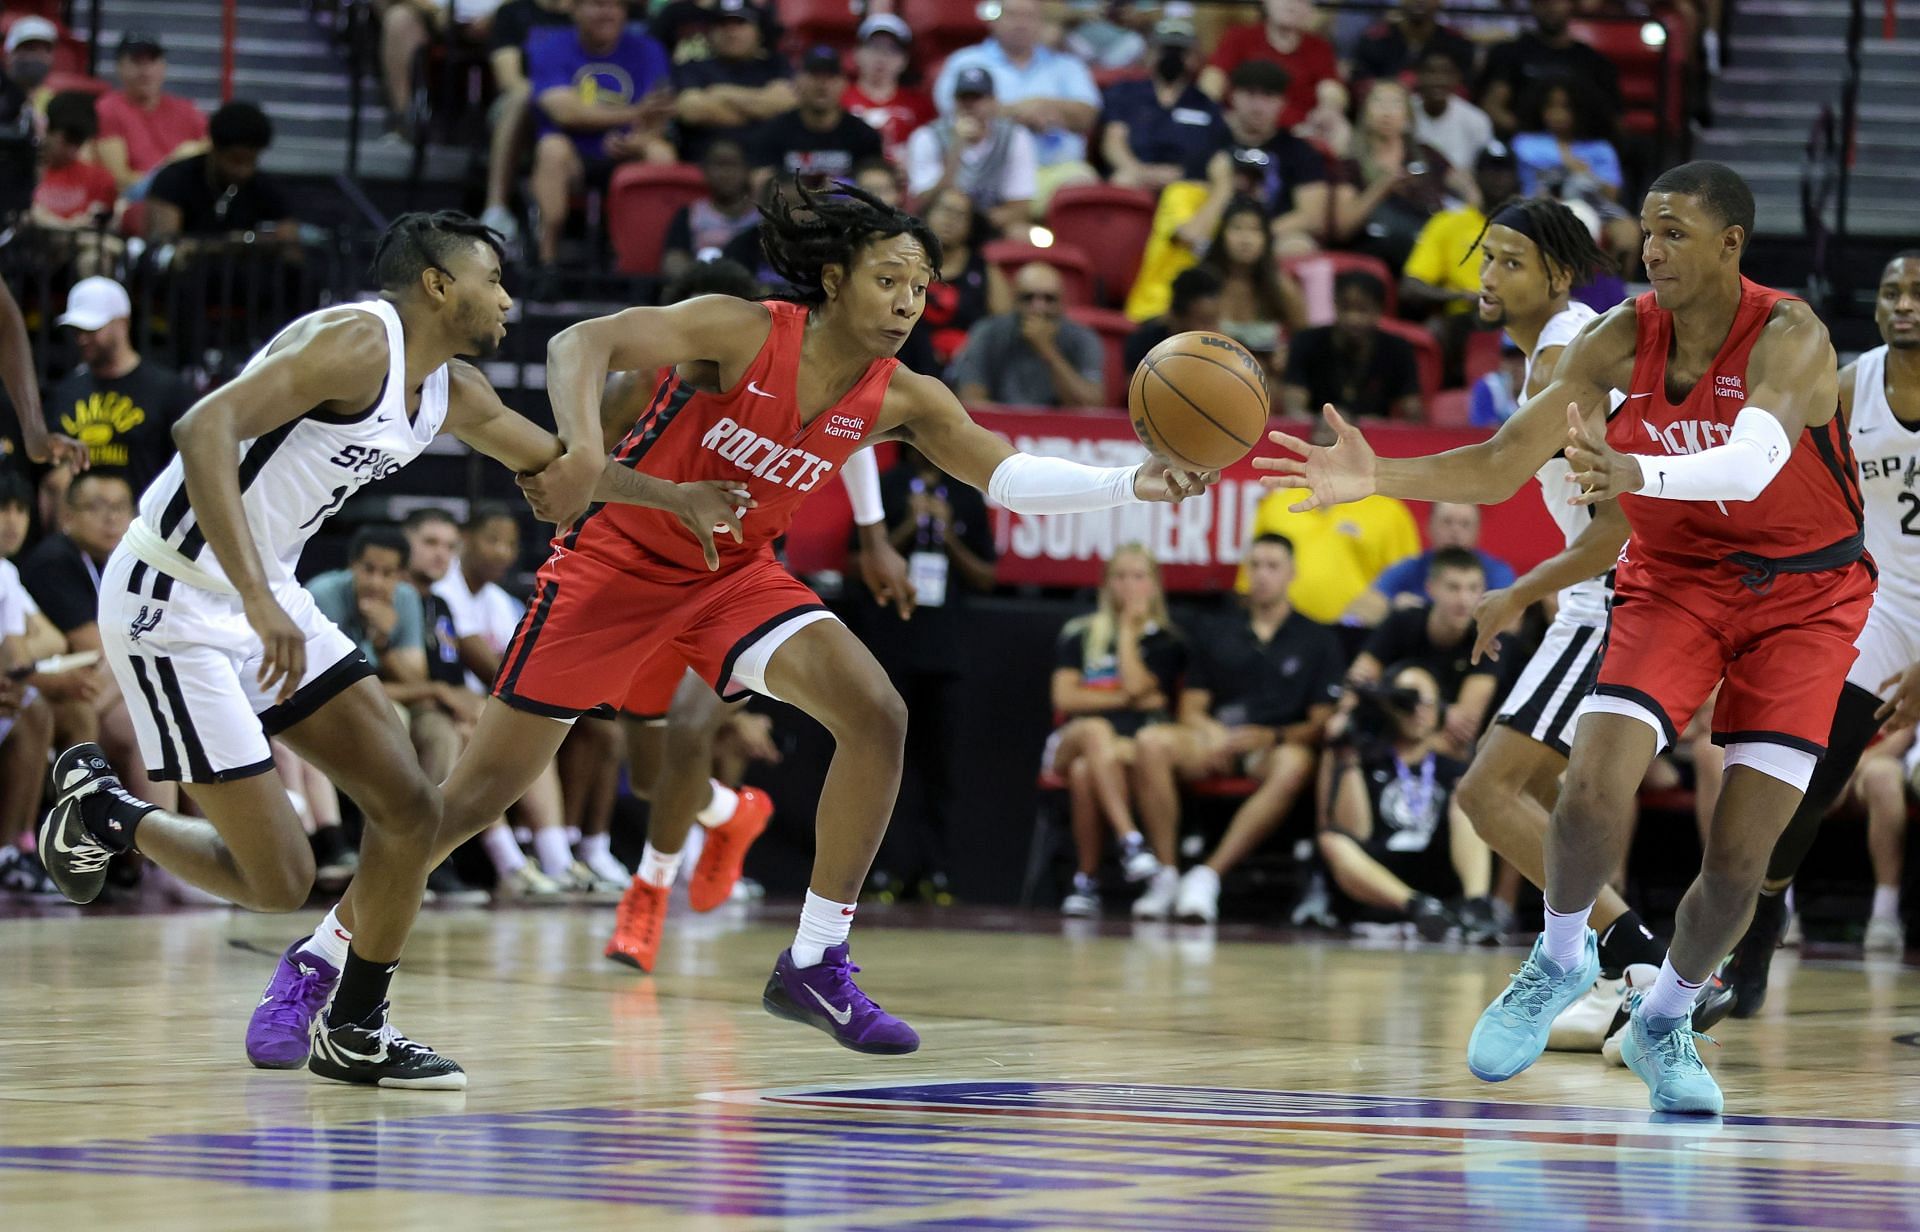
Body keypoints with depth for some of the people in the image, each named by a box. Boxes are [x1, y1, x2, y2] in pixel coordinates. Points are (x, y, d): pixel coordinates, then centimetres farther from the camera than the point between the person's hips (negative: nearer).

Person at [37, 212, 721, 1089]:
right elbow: (205, 430, -33)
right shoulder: (357, 342, -20)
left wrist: (678, 497, 16)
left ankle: (354, 1028, 18)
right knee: (279, 880, -9)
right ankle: (104, 812, 16)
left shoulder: (450, 392, 9)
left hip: (268, 597, 9)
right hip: (172, 601, -9)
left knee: (409, 808, 3)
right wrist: (259, 604, -39)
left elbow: (562, 466, 28)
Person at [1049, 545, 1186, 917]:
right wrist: (1126, 699, -2)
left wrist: (1128, 629, 3)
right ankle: (1130, 841, -51)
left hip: (1136, 746, -1)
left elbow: (1136, 685, -6)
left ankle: (1086, 881, -31)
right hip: (1072, 741, 1)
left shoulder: (1166, 641, 13)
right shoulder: (1078, 635, 18)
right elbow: (1065, 696, 4)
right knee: (1096, 729, -39)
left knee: (1085, 771, -38)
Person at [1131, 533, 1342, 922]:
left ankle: (1208, 876, -43)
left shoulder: (1318, 640, 11)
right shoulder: (1216, 636, 19)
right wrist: (1213, 733, -11)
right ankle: (1165, 874, -29)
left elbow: (1322, 723, 4)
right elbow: (1191, 708, 13)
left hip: (1277, 745, -2)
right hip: (1217, 742, 2)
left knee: (1294, 765, -40)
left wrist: (1270, 737, -15)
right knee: (1151, 742, -30)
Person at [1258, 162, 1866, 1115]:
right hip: (1673, 581, 3)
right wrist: (1377, 479, -28)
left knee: (1738, 859, -8)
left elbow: (1752, 465, -43)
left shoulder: (1788, 337, -24)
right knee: (1591, 795, -20)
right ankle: (1560, 961, 10)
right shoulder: (1620, 341, -11)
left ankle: (1664, 1022, 20)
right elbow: (1502, 464, -11)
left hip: (1800, 598, -3)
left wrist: (1634, 472, -62)